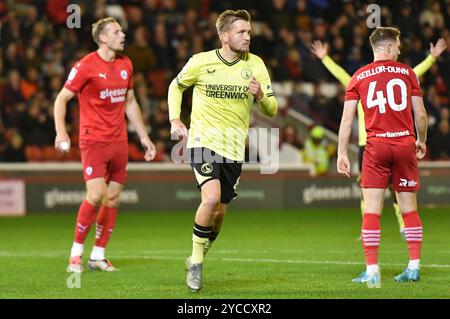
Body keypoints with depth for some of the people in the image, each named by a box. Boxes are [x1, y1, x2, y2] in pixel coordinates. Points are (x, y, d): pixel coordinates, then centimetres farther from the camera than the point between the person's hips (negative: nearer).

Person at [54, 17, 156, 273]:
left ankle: (98, 256, 13)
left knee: (113, 198, 4)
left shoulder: (125, 64, 11)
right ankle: (76, 252, -1)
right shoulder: (86, 66, -8)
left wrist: (144, 136, 19)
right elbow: (62, 99, -5)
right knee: (96, 195, -17)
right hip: (93, 140, -6)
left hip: (119, 141, 6)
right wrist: (61, 131, -18)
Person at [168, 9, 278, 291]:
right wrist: (175, 120, 3)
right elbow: (176, 86, 14)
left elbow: (272, 110, 1)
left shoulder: (255, 65, 0)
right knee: (211, 198, -24)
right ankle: (196, 261, -7)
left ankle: (197, 259, 31)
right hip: (203, 141, -3)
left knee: (220, 211, 7)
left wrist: (261, 96, -20)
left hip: (234, 148, 3)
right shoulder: (201, 62, -5)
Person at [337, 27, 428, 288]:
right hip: (405, 144, 1)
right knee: (410, 210, 10)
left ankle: (372, 271, -8)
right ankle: (414, 267, 12)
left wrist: (342, 153, 4)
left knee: (371, 212, -2)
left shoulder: (359, 77, 5)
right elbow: (421, 114, 6)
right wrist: (421, 141, 22)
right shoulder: (407, 73, 5)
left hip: (376, 148, -1)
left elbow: (347, 119, 1)